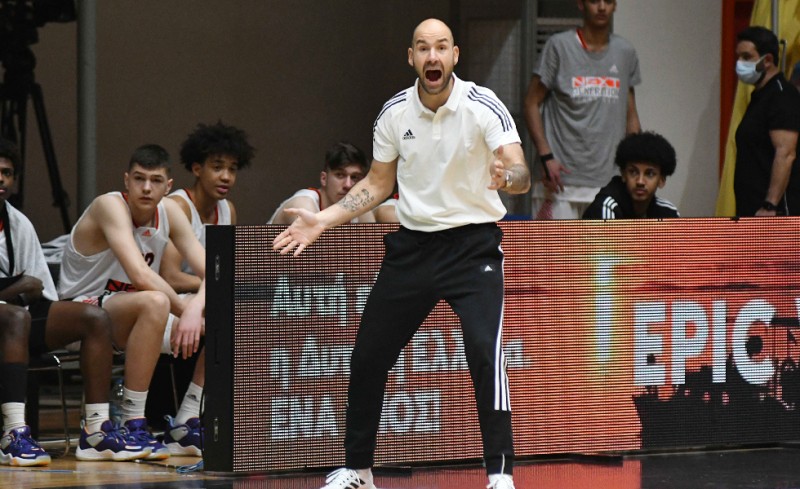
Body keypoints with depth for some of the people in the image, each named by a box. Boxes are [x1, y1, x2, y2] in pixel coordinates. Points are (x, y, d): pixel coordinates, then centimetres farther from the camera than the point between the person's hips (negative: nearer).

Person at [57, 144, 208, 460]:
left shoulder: (169, 212, 1)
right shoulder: (110, 206, -20)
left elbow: (208, 270, -5)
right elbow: (140, 274, -32)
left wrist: (195, 310, -24)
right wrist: (182, 308, -21)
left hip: (127, 321, 8)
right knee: (154, 302, -37)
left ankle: (187, 423, 3)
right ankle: (133, 425, -34)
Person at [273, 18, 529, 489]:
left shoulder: (484, 106, -13)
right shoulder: (395, 113, 0)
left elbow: (522, 174, -24)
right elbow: (378, 183, 13)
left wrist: (508, 176, -48)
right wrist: (323, 219, 3)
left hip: (473, 244, -4)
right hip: (412, 245, 5)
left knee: (485, 350, -23)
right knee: (368, 358, 5)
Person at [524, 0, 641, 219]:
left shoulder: (626, 53, 11)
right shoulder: (559, 46, -1)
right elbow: (532, 104, -1)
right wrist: (546, 156, -13)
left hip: (606, 181, 4)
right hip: (562, 178, -4)